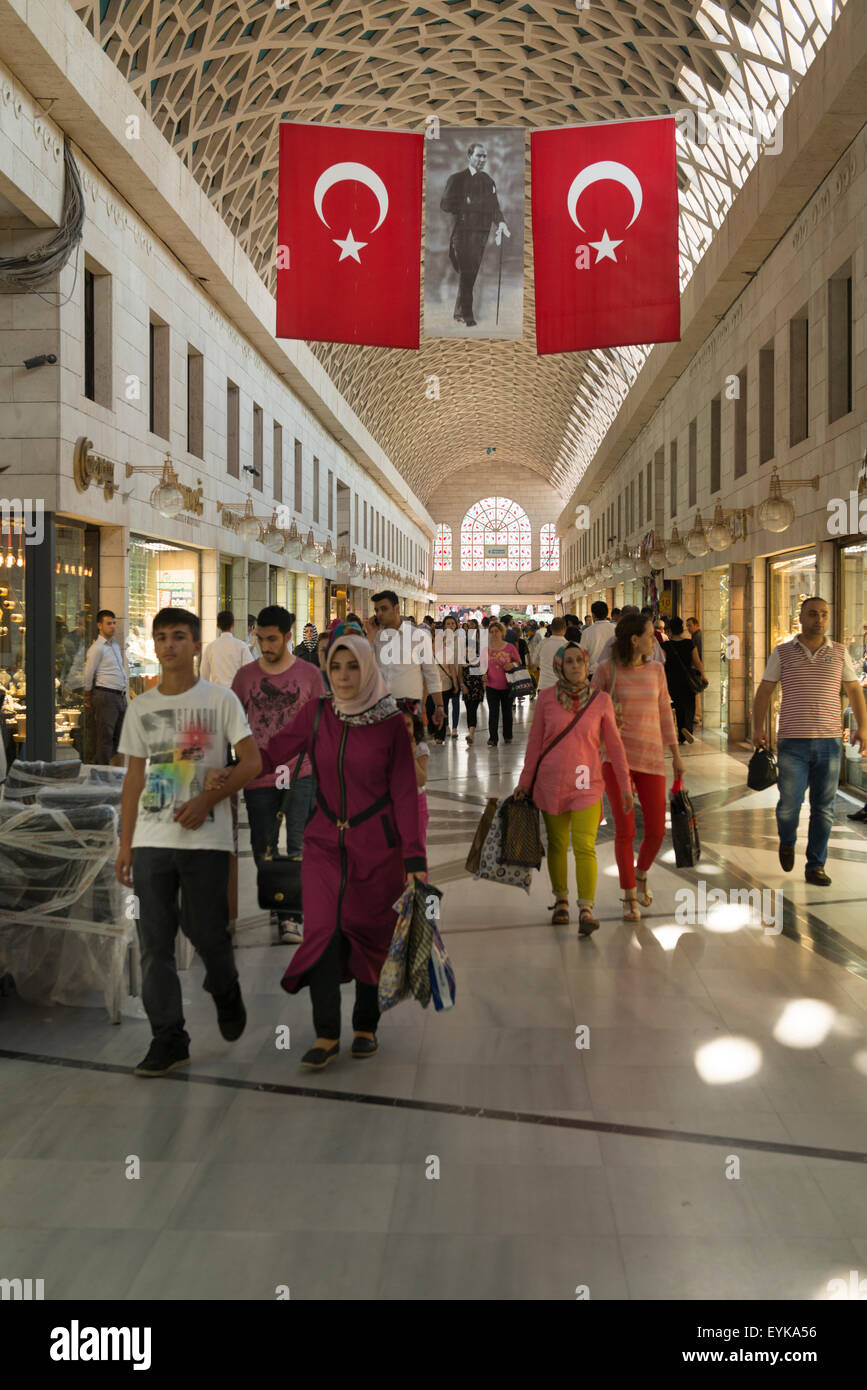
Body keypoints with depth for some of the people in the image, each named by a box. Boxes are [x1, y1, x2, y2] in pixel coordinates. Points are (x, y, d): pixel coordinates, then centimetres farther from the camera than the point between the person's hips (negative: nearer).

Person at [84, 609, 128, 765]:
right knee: (105, 736, -7)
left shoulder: (115, 644, 17)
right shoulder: (97, 648, -9)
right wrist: (88, 698, 1)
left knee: (118, 736, 11)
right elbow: (88, 675, -7)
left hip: (121, 696, 8)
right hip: (106, 695, -8)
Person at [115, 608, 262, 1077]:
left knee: (207, 933, 2)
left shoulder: (221, 699, 0)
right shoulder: (141, 707, 11)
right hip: (151, 840, 3)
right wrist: (125, 844, 9)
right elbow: (134, 777, 13)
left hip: (205, 839, -3)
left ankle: (226, 995, 33)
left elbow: (251, 762, -3)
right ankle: (167, 1038, 11)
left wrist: (206, 800, -14)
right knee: (154, 941, 2)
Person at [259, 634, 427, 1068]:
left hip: (376, 843, -1)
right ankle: (326, 1036, -3)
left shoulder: (391, 722, -4)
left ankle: (366, 1026, 24)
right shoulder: (317, 715, 2)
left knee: (371, 934, 6)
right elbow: (269, 756, 1)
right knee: (322, 929, -10)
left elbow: (404, 792, -4)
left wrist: (414, 856, -8)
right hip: (325, 840, 2)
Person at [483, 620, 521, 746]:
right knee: (493, 712, -4)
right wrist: (484, 674, -7)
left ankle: (507, 736, 28)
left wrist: (513, 664, -18)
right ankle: (492, 739, -4)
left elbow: (519, 662, 3)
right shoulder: (486, 649, 1)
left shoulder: (509, 647, -5)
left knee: (507, 711, 12)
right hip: (491, 685, 1)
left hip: (506, 685, 0)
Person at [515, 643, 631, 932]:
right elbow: (535, 742, 5)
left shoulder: (601, 701, -3)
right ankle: (561, 900, 30)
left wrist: (625, 785, 4)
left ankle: (586, 910, -11)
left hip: (586, 785, -1)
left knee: (585, 847, -12)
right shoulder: (546, 698, -2)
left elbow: (614, 744, 4)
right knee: (557, 844, 12)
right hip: (551, 783, 1)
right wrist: (524, 782, 6)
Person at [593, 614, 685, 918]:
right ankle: (629, 897, 11)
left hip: (651, 758, 3)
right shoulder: (606, 668, -4)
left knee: (656, 832, 1)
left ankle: (641, 873, 33)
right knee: (625, 830, -7)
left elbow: (664, 712, 13)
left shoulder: (655, 669, 7)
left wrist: (676, 755, 12)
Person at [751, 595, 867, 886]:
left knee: (823, 808, 4)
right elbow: (764, 691, 7)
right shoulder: (783, 652, 5)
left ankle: (815, 866, 14)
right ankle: (787, 842, 28)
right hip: (792, 742, -1)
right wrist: (758, 728, -3)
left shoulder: (839, 652, 9)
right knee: (789, 804, -4)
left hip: (830, 742, 2)